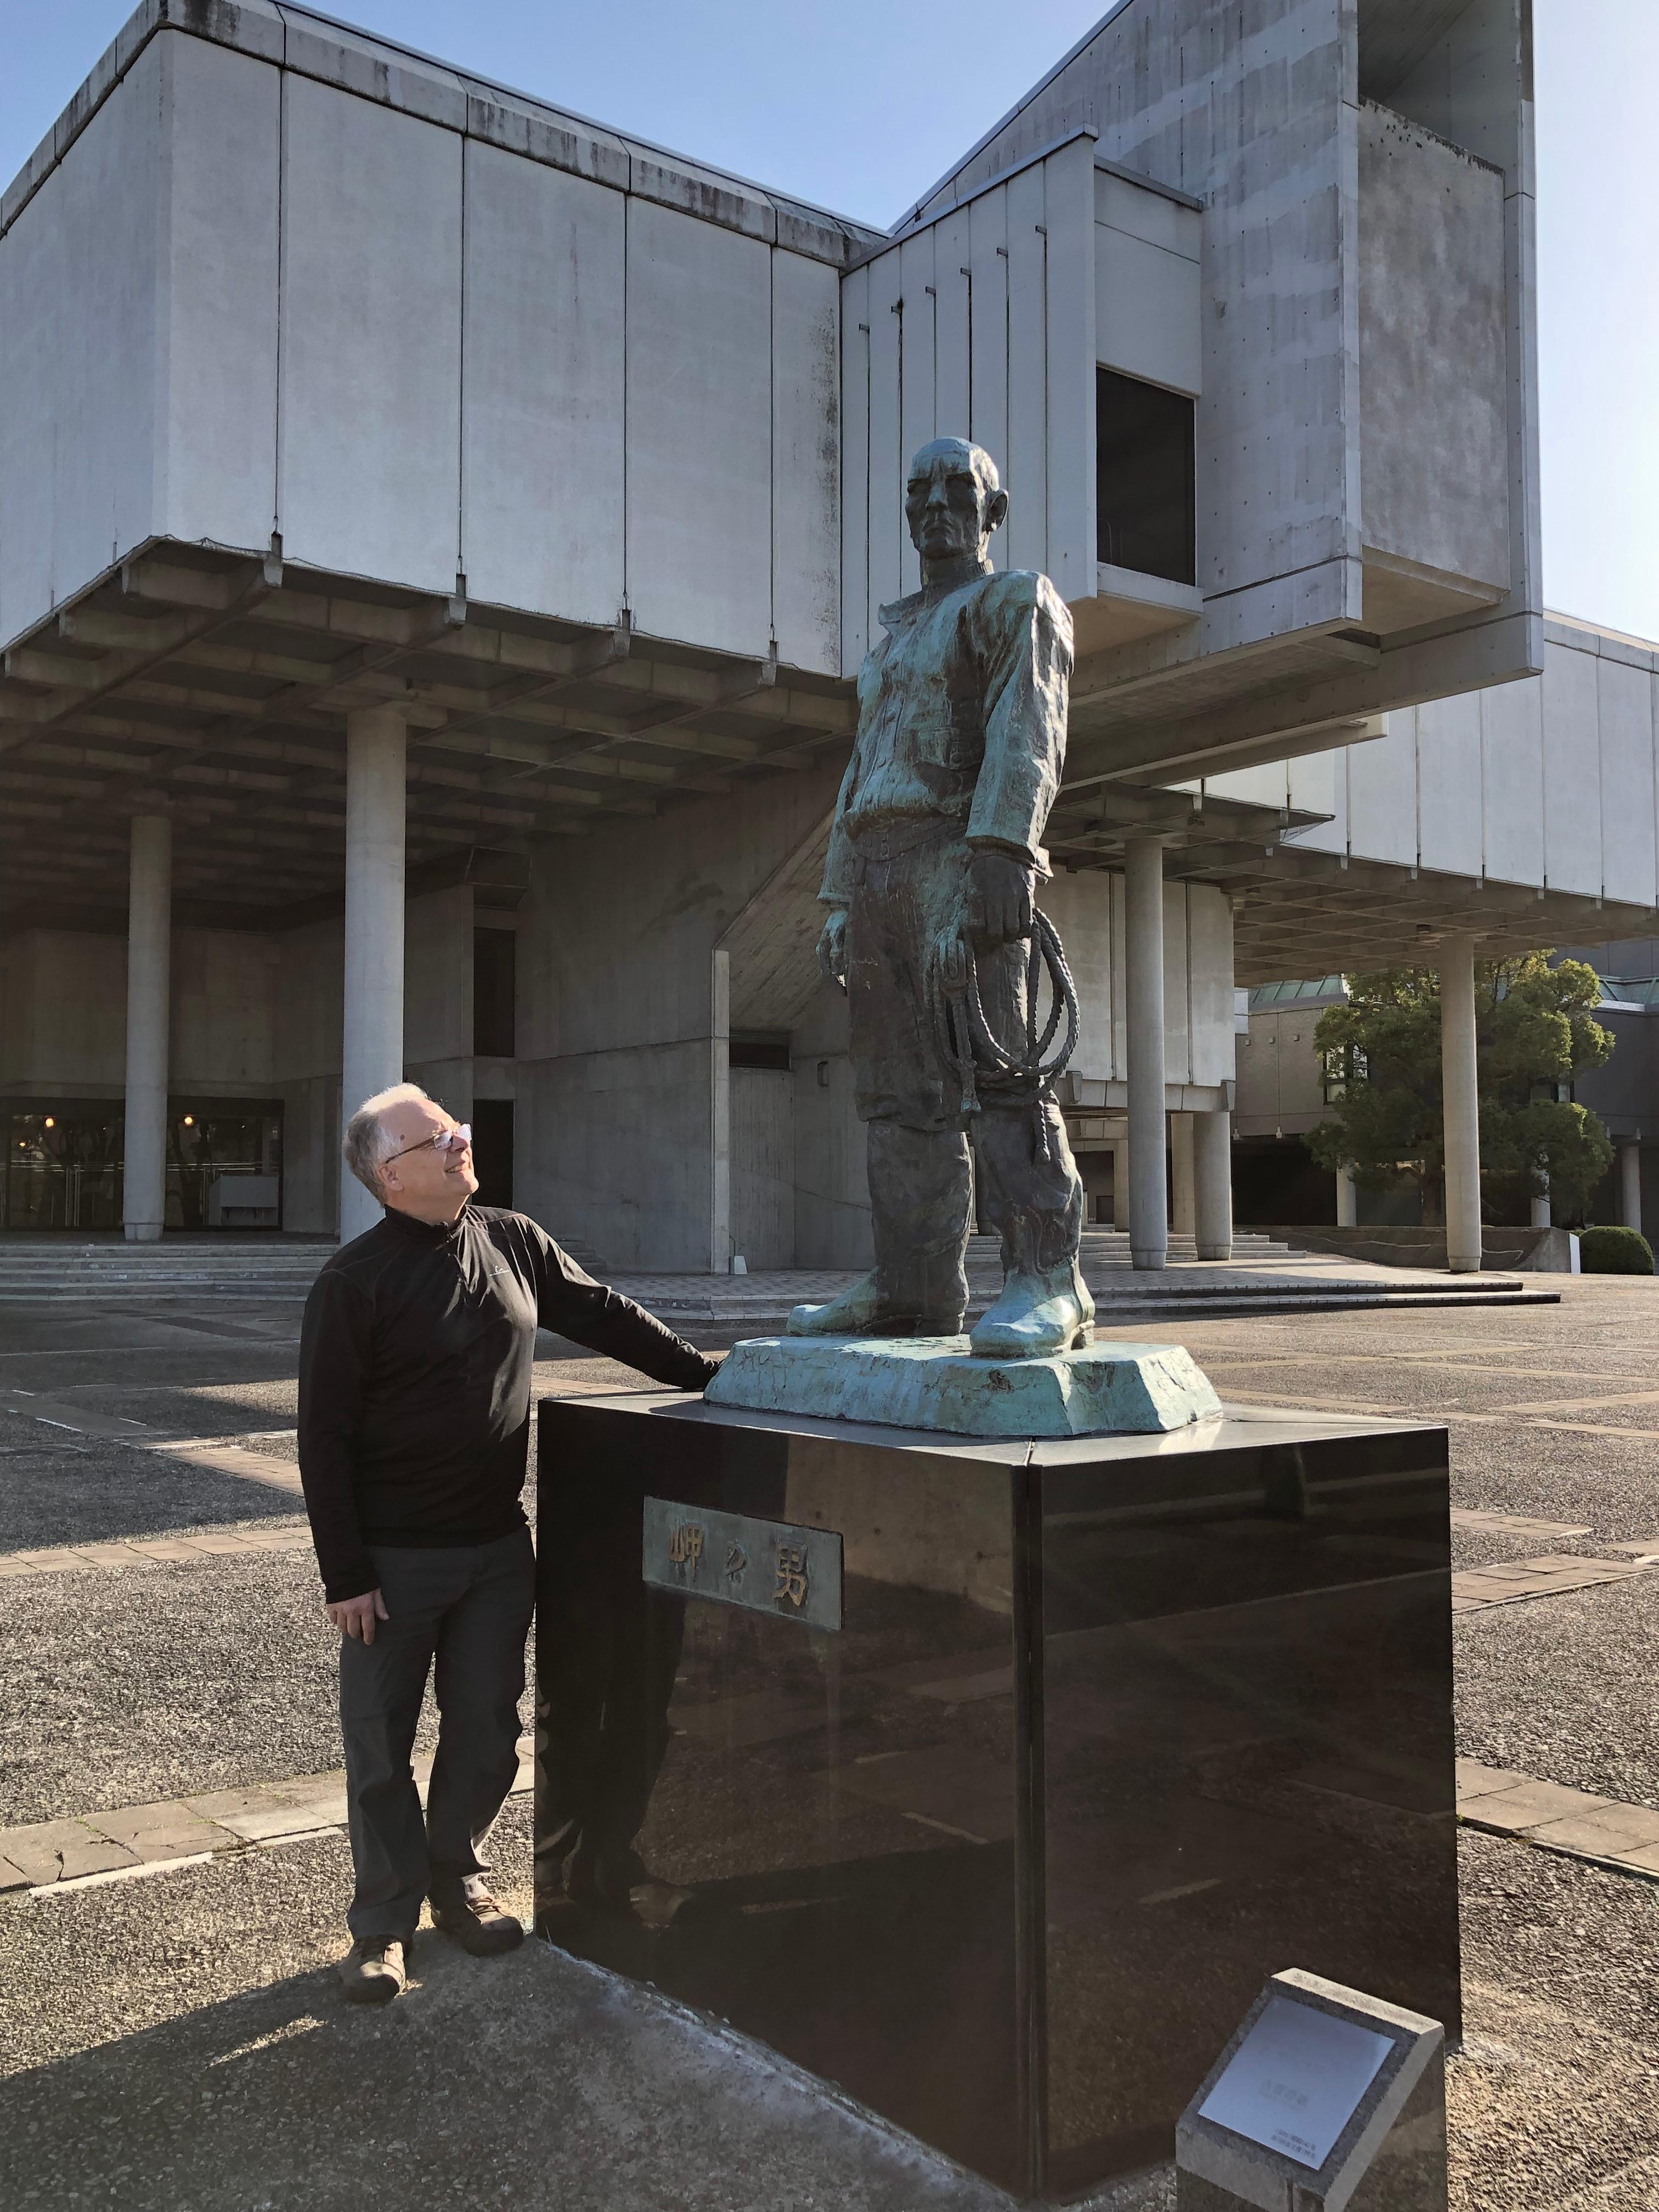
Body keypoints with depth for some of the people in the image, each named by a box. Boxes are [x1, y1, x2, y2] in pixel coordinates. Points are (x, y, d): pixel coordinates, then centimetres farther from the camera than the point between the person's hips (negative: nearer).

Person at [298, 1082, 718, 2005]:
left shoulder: (514, 1243, 2)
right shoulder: (355, 1283, -13)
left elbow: (604, 1315, 13)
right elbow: (326, 1438, -11)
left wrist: (706, 1372, 8)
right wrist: (344, 1576, -12)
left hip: (497, 1547, 5)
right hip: (395, 1558, -4)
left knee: (487, 1731, 13)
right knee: (380, 1746, 6)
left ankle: (460, 1882, 33)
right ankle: (385, 1920, 23)